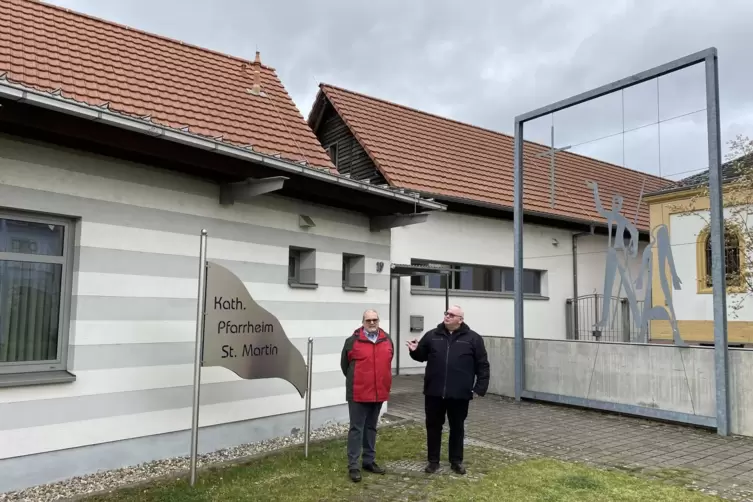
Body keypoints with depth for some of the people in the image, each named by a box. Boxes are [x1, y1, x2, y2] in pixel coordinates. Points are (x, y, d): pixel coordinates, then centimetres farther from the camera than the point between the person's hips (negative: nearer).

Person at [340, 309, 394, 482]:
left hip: (379, 392, 5)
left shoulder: (387, 340, 5)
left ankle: (369, 461, 27)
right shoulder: (353, 341, -8)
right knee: (356, 429, 0)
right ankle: (353, 466, 6)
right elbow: (344, 364, 2)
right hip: (358, 393, -5)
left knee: (371, 428, 16)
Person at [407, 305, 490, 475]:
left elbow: (482, 365, 0)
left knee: (457, 428, 12)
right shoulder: (432, 335, 5)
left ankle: (456, 461, 27)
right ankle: (433, 460, 24)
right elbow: (422, 356, 15)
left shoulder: (473, 338, -2)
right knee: (433, 426, 10)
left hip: (459, 394, -2)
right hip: (434, 392, 2)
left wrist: (480, 388, -6)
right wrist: (415, 351, -8)